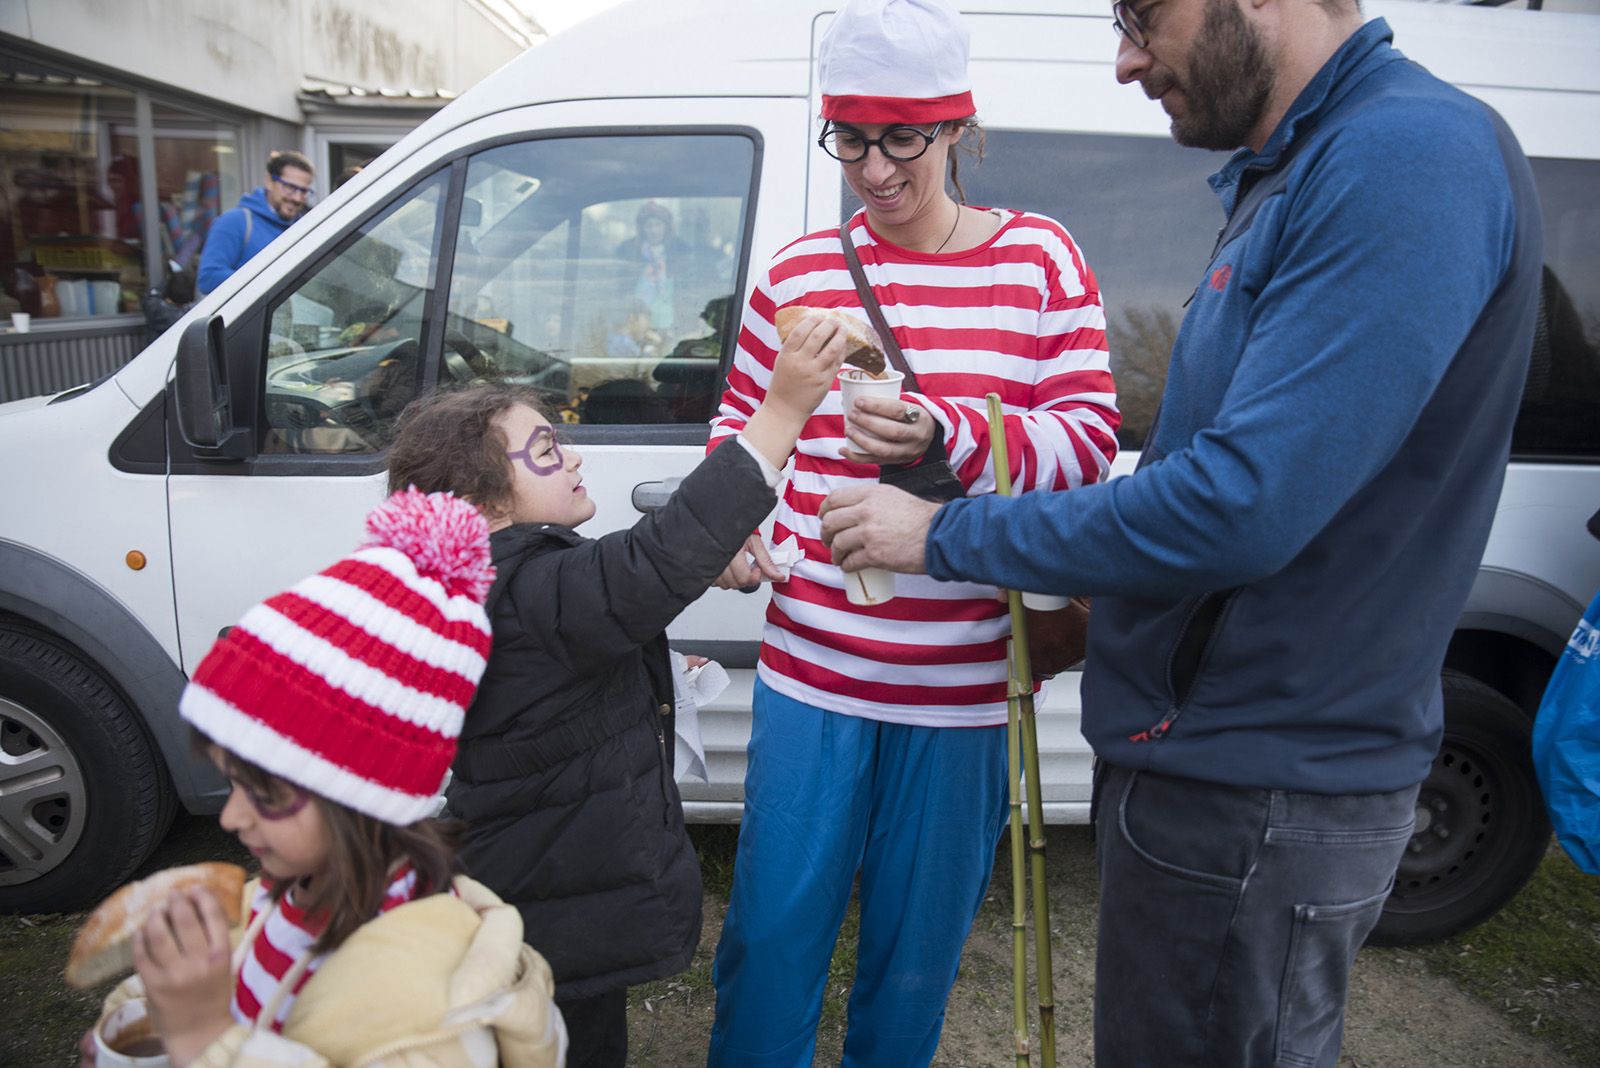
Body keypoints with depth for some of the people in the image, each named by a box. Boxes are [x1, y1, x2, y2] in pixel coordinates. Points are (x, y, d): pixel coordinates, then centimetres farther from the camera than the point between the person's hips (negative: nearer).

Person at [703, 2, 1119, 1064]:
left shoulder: (1037, 257, 0)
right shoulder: (799, 270, 6)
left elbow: (1088, 438, -6)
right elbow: (742, 418, 16)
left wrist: (948, 438, -23)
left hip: (960, 687, -1)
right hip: (809, 672, 2)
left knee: (918, 948, 15)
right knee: (770, 934, 10)